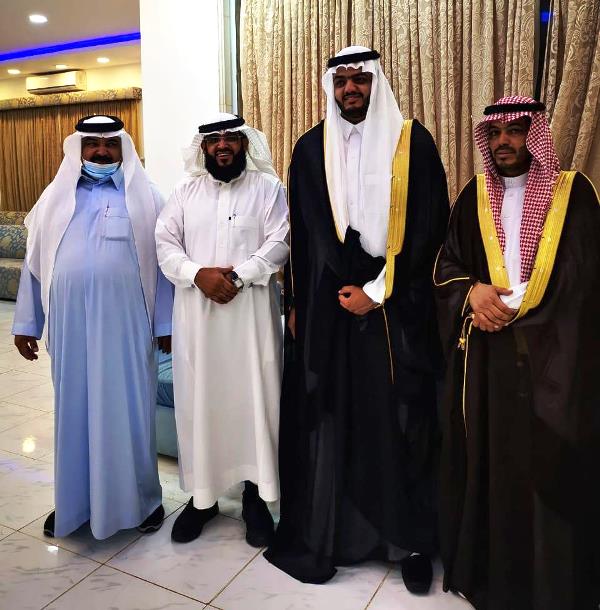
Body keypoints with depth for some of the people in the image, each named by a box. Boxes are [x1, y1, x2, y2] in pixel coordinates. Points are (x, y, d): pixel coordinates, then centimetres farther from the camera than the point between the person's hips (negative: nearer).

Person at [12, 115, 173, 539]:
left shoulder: (143, 197, 4)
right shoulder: (57, 196, 11)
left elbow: (162, 261, 0)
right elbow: (36, 262, 12)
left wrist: (166, 323, -3)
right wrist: (26, 323, 10)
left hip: (125, 322, -2)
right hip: (70, 322, 3)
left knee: (127, 410, 6)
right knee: (74, 411, 12)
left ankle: (141, 499, 22)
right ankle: (73, 500, 28)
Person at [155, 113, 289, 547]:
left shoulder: (268, 188, 5)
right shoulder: (186, 191, 13)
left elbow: (279, 243, -6)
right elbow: (164, 243, 4)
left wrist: (239, 276, -18)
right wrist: (198, 274, -13)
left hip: (251, 312, -2)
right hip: (196, 313, 3)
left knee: (253, 399, 2)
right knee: (198, 400, 7)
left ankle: (256, 495, 17)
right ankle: (202, 494, 22)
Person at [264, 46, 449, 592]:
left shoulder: (413, 142, 3)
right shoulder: (311, 148, 8)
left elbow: (430, 227, -2)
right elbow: (302, 234, 8)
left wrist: (377, 291, -9)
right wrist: (296, 303, 5)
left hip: (398, 306, -1)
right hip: (328, 304, 1)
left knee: (400, 420, 5)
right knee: (326, 418, 4)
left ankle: (410, 538, 20)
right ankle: (323, 532, 20)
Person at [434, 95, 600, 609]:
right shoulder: (474, 197, 11)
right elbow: (445, 263, 9)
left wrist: (508, 307, -11)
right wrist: (473, 291, -13)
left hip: (554, 351, -2)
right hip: (487, 353, 2)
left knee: (551, 462, 3)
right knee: (491, 458, 7)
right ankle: (491, 567, 24)